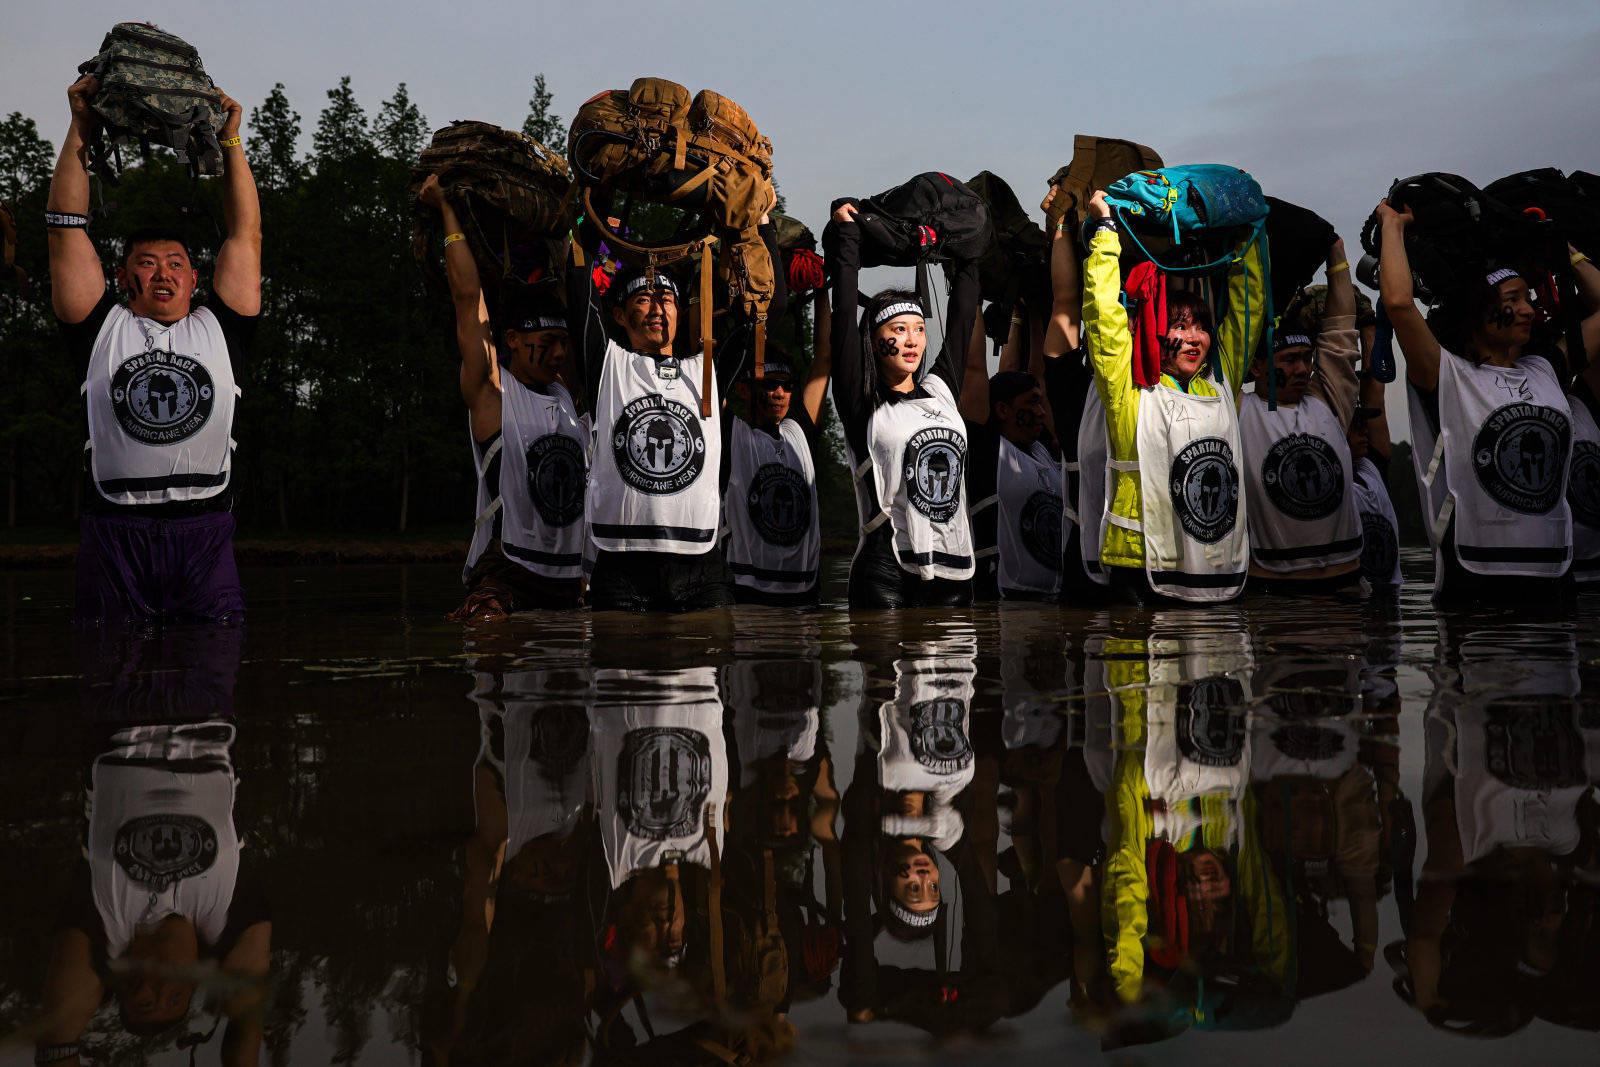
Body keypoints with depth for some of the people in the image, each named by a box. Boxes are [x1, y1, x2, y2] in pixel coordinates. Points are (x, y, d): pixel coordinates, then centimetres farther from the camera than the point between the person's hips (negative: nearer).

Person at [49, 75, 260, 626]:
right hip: (114, 530, 0)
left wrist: (229, 139, 15)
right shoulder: (104, 329, 14)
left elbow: (245, 234, 16)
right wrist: (80, 129, 12)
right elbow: (67, 228, 13)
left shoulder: (217, 329, 15)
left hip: (204, 528, 0)